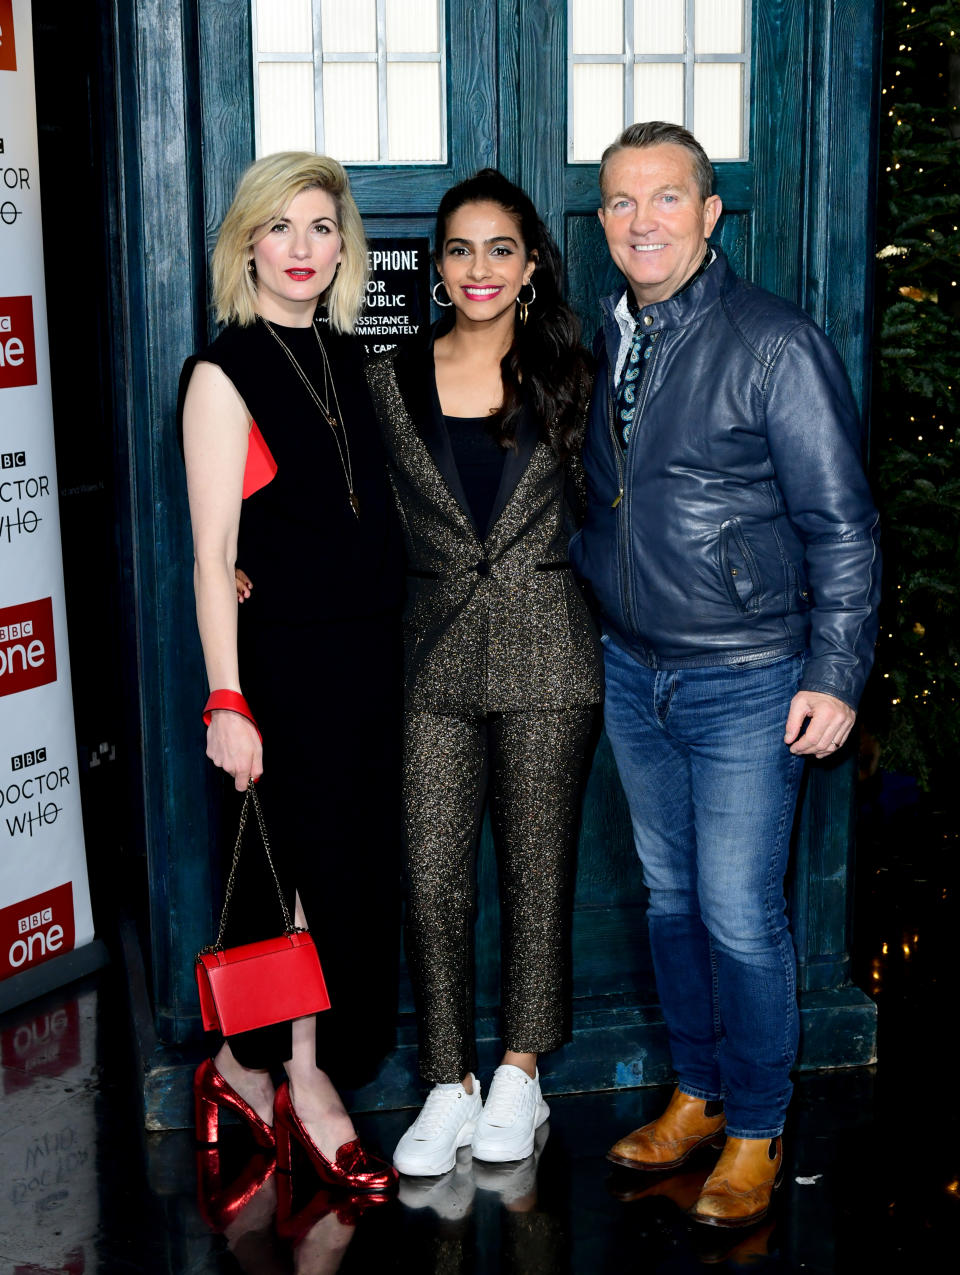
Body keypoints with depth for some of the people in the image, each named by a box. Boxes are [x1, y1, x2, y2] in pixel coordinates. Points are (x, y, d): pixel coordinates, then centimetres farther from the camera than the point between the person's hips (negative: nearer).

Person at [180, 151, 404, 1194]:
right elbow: (213, 553, -11)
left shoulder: (350, 359, 12)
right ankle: (302, 1081, 18)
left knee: (357, 865, 9)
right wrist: (226, 700, -16)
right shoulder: (224, 373, -7)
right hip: (284, 653, -7)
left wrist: (408, 644, 13)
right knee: (307, 866, 0)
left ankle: (252, 1066, 24)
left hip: (372, 648, 7)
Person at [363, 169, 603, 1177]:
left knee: (537, 870, 8)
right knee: (432, 878, 0)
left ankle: (520, 1074, 24)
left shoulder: (566, 378, 4)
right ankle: (449, 1085, 16)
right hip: (436, 661, 1)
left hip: (546, 660, 0)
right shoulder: (389, 384, 5)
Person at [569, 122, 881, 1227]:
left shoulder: (776, 344, -12)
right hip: (631, 674, 6)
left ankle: (755, 1133, 16)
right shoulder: (601, 343, 7)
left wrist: (835, 676, -14)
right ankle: (695, 1095, 32)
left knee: (740, 915, -1)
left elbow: (842, 525, -11)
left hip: (746, 685, -6)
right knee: (671, 896, 16)